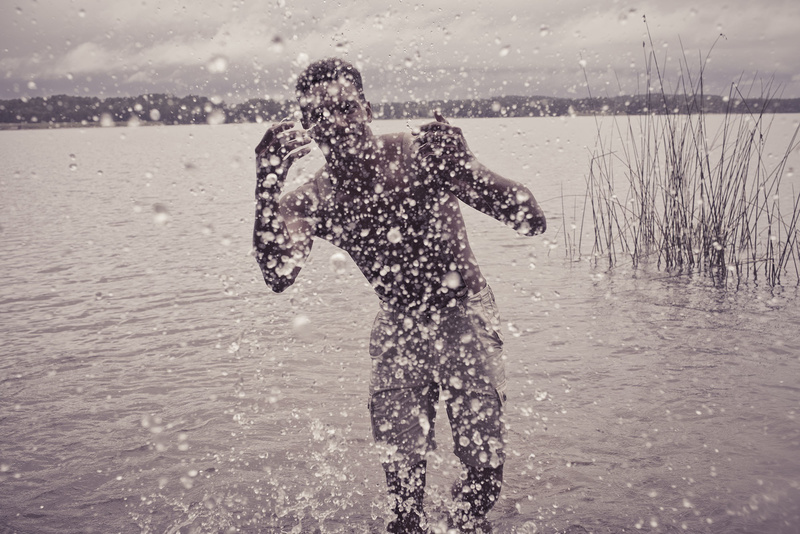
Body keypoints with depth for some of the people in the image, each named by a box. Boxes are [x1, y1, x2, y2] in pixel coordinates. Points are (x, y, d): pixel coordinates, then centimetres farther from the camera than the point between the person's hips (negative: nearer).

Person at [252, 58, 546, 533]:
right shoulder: (315, 199, -12)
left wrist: (462, 166, -41)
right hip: (399, 325, 2)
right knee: (402, 463, -3)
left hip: (465, 315, -2)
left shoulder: (420, 154, -21)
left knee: (485, 461, -10)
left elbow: (533, 222, -25)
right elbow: (278, 276, -30)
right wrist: (268, 182, -35)